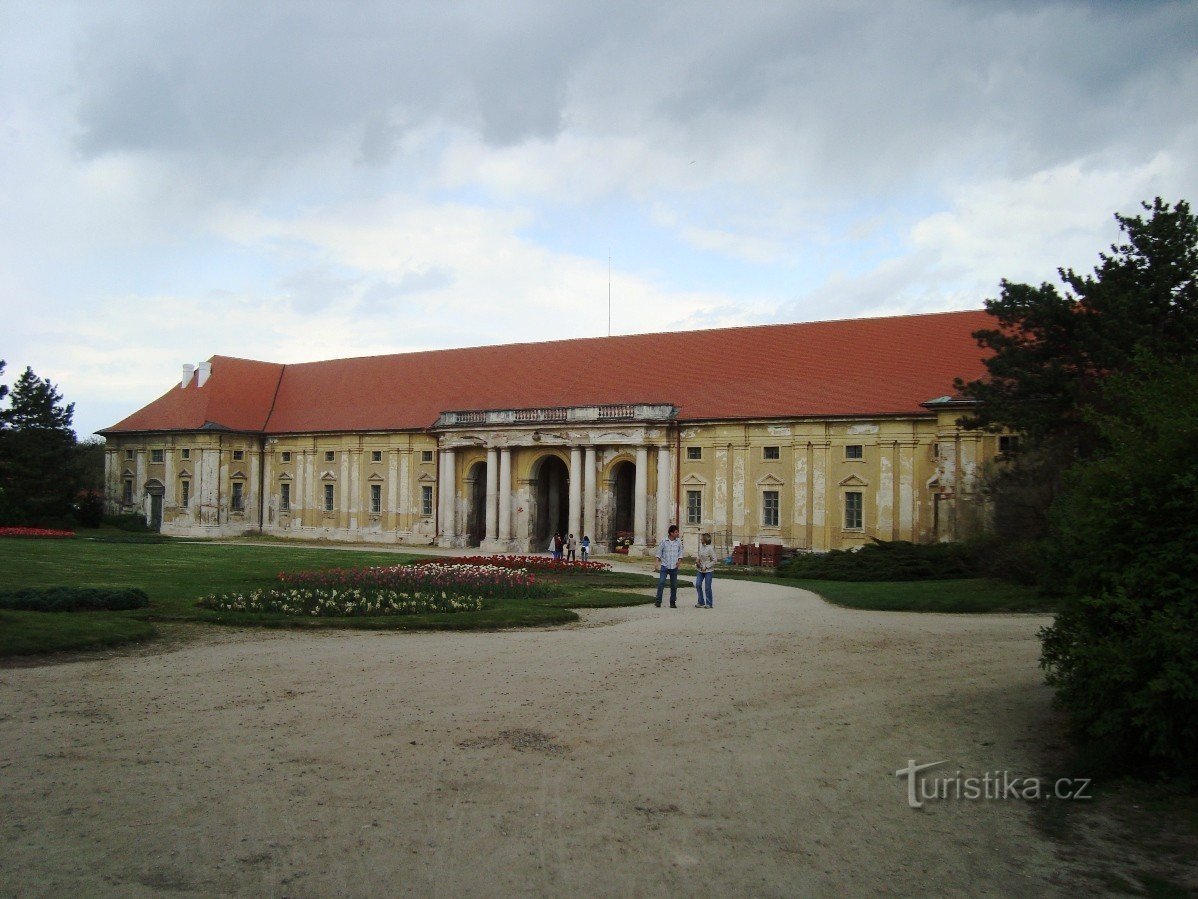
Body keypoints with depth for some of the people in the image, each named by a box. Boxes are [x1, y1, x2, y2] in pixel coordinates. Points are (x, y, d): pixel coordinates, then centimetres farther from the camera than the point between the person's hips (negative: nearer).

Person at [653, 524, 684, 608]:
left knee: (674, 585, 6)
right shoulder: (664, 541, -4)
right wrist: (657, 562, -5)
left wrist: (679, 561, -5)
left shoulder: (679, 542, 3)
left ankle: (673, 602, 15)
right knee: (661, 583, -10)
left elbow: (680, 553, 11)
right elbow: (659, 552, 2)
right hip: (664, 566, -2)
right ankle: (658, 601, -4)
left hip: (674, 567, 2)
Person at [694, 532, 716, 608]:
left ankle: (709, 604, 13)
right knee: (698, 585, 2)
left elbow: (714, 560, -13)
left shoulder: (710, 548, -17)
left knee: (707, 587, 0)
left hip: (708, 570, -7)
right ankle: (701, 602, 14)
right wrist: (697, 559, 3)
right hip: (700, 570, 7)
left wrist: (706, 567, -17)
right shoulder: (700, 545, 4)